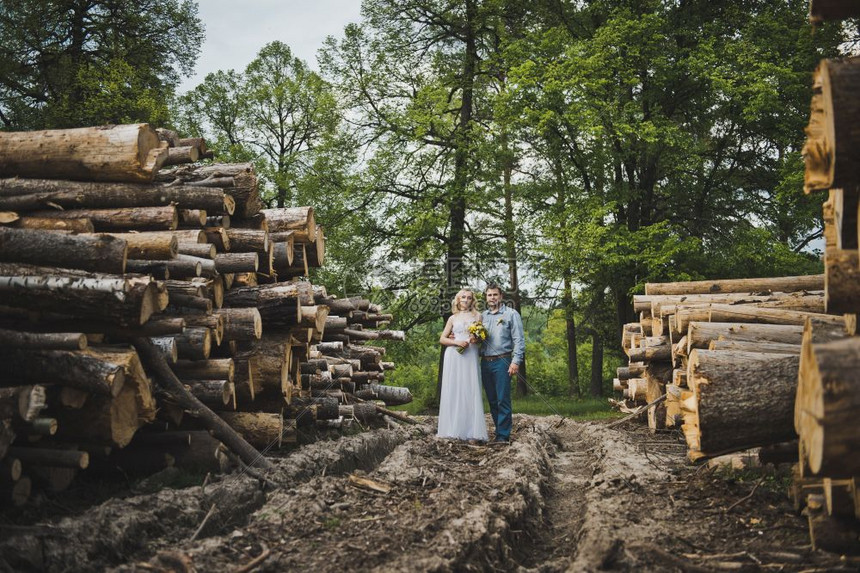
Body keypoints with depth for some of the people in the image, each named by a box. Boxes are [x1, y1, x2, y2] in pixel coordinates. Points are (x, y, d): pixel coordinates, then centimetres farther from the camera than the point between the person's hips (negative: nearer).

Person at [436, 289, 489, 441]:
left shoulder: (477, 316, 12)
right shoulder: (453, 318, 13)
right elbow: (442, 339, 9)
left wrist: (476, 339, -9)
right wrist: (457, 342, -7)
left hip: (471, 356, 0)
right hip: (454, 356, 1)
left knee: (471, 391, -6)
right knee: (454, 391, -2)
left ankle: (472, 430, -6)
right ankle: (453, 429, 0)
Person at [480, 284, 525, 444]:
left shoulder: (511, 314, 2)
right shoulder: (482, 316, 16)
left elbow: (519, 340, -4)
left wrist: (516, 361, -13)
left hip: (502, 361, -5)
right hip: (485, 362, 5)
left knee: (503, 400, -8)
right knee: (492, 400, 9)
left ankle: (503, 435, -6)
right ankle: (500, 431, 17)